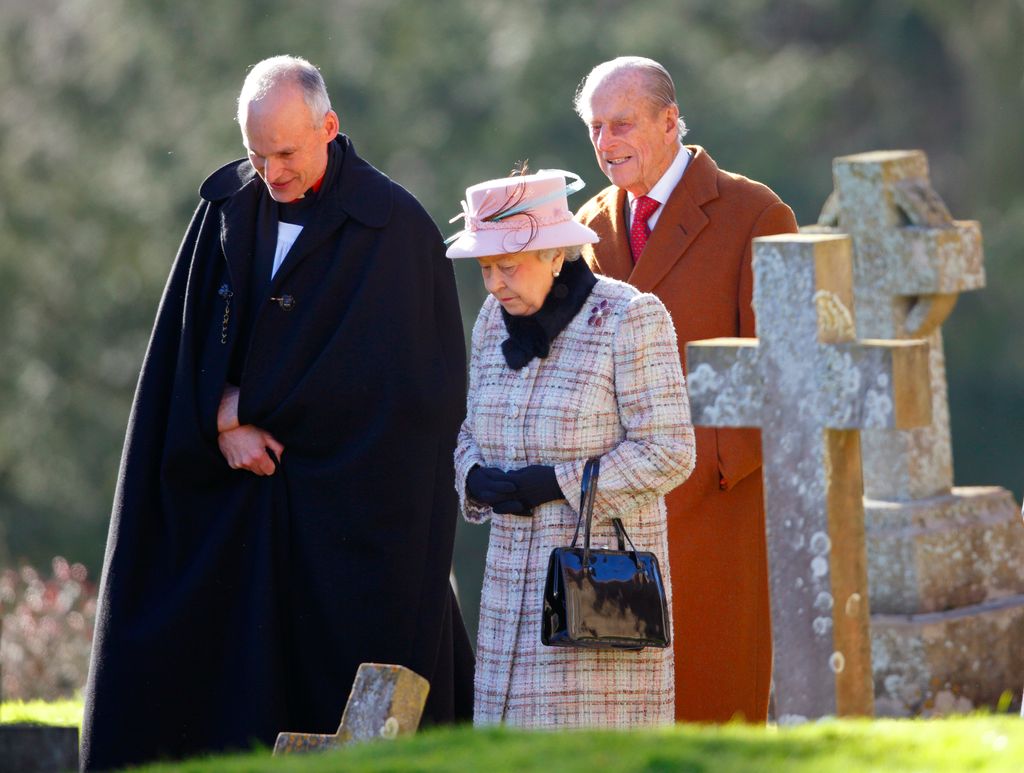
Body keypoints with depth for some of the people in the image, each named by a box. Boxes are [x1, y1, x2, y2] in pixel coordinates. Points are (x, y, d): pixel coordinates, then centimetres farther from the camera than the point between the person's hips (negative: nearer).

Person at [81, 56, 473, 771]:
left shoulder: (393, 224, -9)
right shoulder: (228, 203, 6)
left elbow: (378, 375, -11)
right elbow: (194, 338, 6)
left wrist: (247, 406, -6)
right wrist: (225, 421, -11)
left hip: (353, 494, -4)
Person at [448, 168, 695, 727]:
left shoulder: (629, 320, -10)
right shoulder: (495, 321, 10)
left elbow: (668, 451, -12)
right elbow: (470, 432, 20)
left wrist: (556, 483, -16)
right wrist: (478, 479, -3)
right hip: (515, 579, 6)